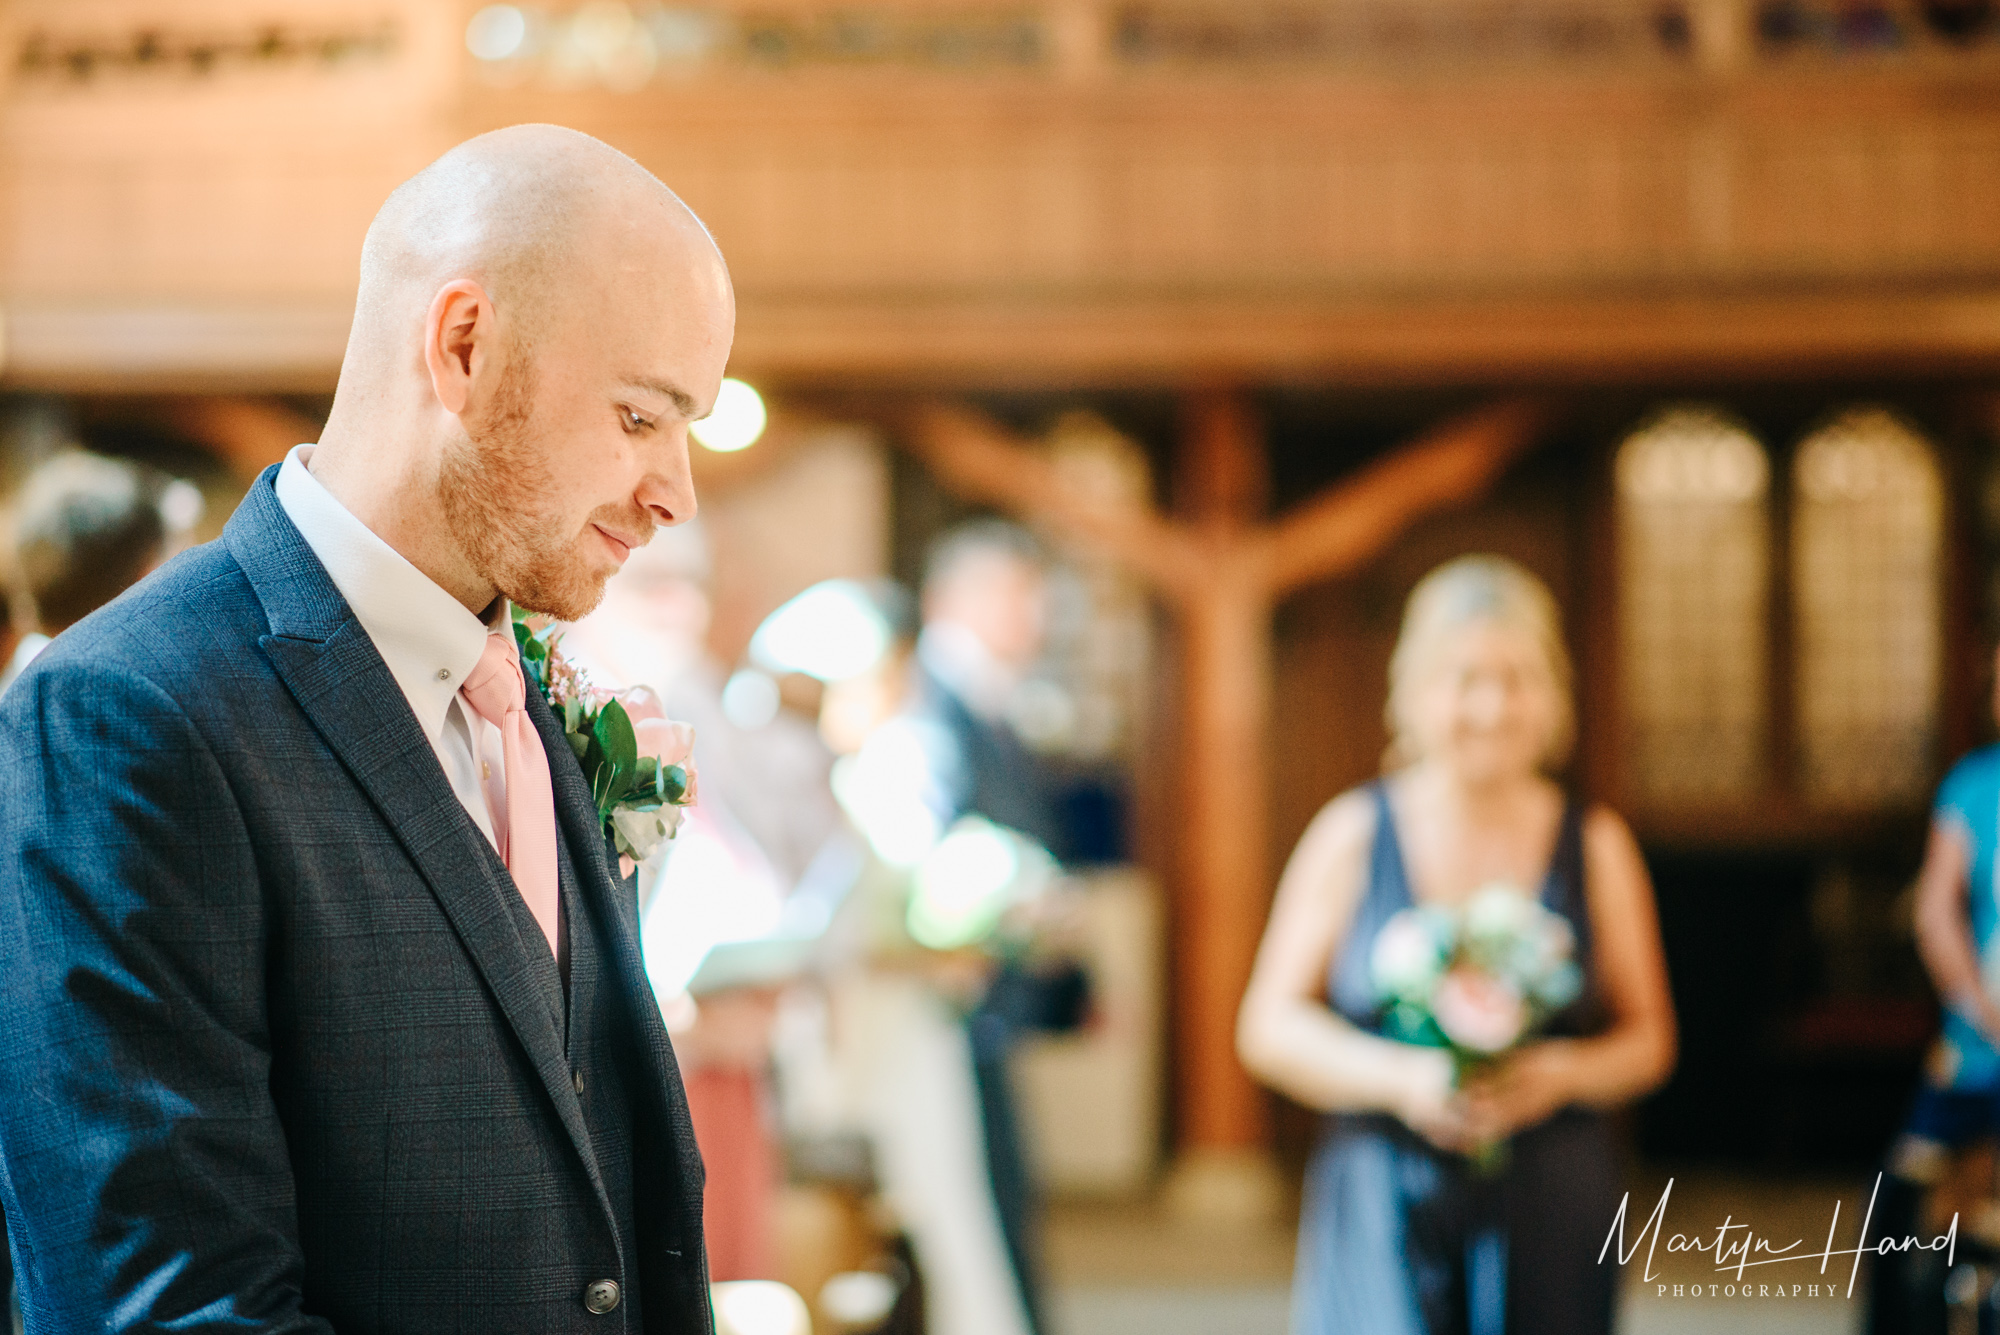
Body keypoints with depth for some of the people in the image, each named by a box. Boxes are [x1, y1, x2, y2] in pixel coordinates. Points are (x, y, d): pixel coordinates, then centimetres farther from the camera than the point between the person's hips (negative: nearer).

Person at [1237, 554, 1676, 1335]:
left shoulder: (1595, 847, 8)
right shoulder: (1353, 835, 4)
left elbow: (1649, 1038, 10)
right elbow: (1270, 1026, 4)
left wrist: (1562, 1072, -12)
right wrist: (1401, 1078, -13)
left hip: (1549, 1209, 1)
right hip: (1383, 1207, -1)